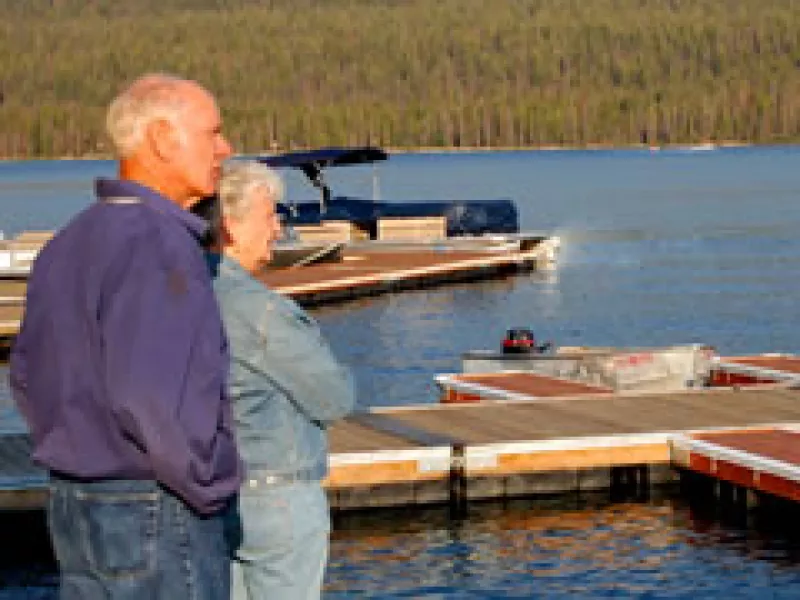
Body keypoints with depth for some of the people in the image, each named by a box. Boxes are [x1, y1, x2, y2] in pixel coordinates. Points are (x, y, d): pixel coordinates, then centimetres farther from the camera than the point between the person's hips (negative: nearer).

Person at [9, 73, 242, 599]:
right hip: (159, 516, -9)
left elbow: (30, 374, 19)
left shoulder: (71, 244, 10)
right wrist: (213, 488, -15)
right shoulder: (157, 246, -20)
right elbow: (155, 397, -29)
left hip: (78, 506, 9)